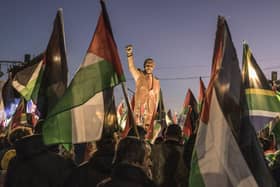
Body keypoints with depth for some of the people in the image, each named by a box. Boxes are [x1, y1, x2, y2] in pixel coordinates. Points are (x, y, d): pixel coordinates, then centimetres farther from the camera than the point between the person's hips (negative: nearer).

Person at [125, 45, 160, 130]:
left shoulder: (156, 81, 12)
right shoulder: (139, 75, 4)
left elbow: (157, 97, 13)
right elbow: (131, 67, -14)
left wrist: (155, 111, 8)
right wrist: (130, 54, -31)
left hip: (151, 108, 2)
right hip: (140, 106, -2)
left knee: (149, 127, -4)